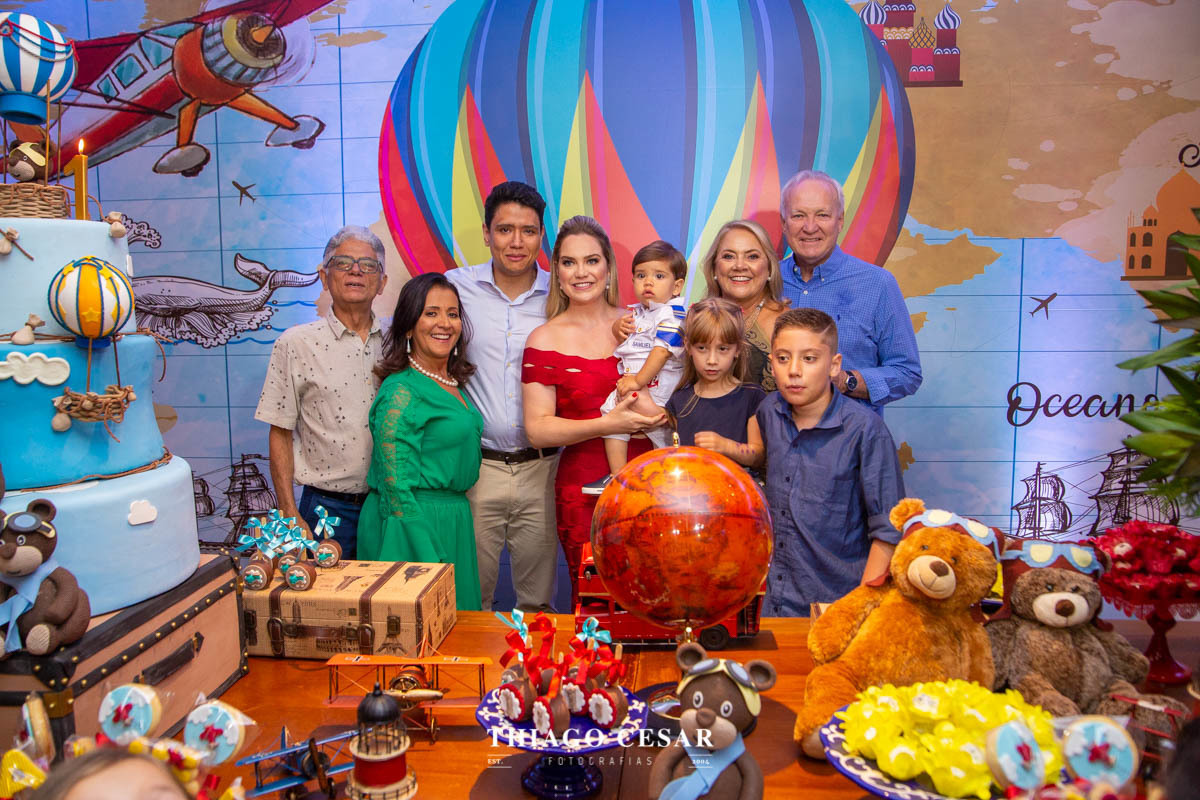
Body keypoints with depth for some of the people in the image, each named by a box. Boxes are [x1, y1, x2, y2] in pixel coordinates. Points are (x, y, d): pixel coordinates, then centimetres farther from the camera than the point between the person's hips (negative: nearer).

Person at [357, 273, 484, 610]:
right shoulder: (401, 390, -15)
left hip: (453, 519, 8)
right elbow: (397, 484, -18)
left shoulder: (453, 384, 10)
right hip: (411, 525, -8)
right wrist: (430, 560, -20)